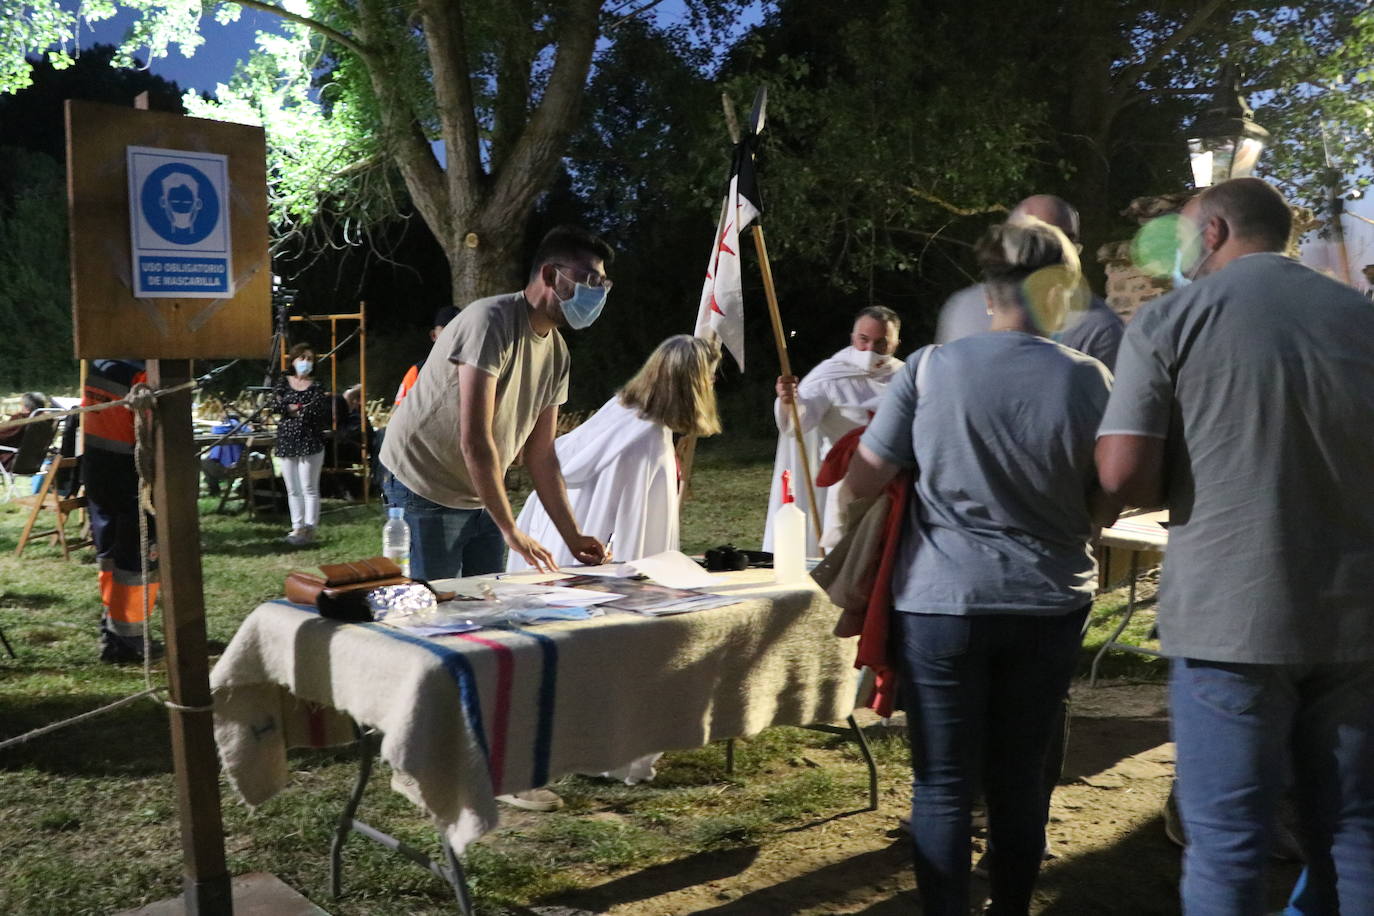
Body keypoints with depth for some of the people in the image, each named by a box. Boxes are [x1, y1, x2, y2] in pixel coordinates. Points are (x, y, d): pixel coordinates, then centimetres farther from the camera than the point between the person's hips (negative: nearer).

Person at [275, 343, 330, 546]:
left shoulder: (317, 387, 2)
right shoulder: (283, 382, 9)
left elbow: (323, 416, -8)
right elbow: (277, 405, -5)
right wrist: (300, 408, -15)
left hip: (310, 442, -3)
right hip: (287, 442, 4)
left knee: (309, 489, -4)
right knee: (293, 490, 9)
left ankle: (309, 530, -1)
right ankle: (297, 527, 16)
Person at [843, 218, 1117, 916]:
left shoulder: (930, 367, -8)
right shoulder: (1090, 380, -6)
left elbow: (861, 482, -5)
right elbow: (1105, 510, 1)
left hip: (941, 603, -1)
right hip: (1049, 605, 2)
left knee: (944, 786, 8)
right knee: (1019, 778, 16)